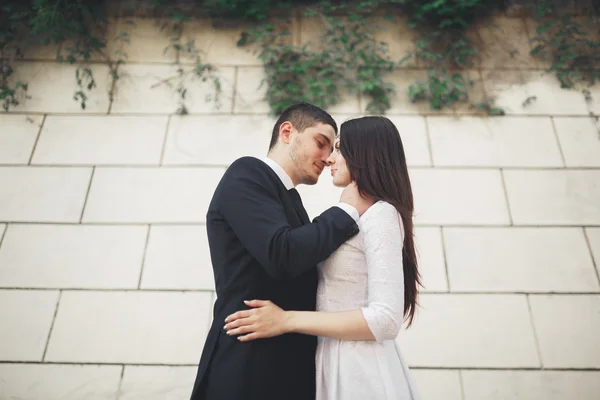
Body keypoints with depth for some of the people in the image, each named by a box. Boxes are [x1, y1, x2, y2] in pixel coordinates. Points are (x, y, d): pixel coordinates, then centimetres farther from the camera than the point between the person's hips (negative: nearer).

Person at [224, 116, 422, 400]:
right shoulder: (354, 217, 12)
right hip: (338, 363, 8)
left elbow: (386, 320, -23)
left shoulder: (381, 214, -16)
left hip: (359, 369, -8)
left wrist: (287, 320, -23)